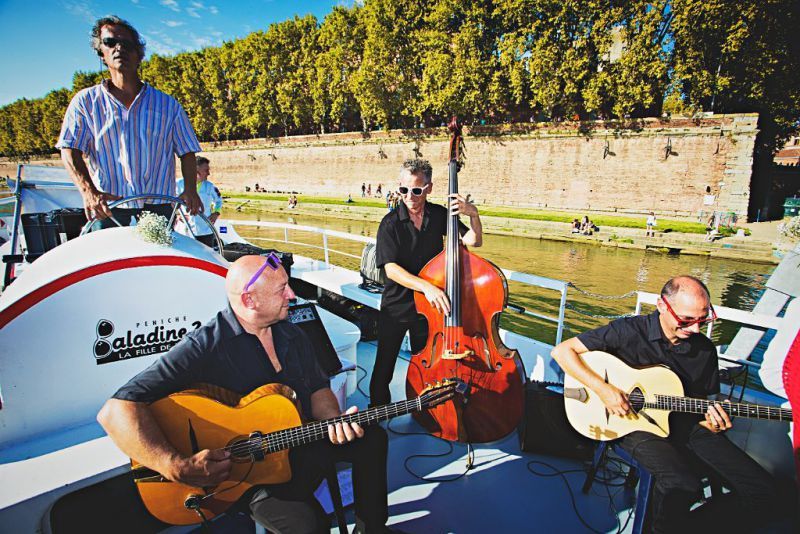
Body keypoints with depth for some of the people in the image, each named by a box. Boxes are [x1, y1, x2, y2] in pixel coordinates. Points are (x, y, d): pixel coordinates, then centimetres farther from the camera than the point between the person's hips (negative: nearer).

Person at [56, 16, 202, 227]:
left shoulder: (168, 104, 13)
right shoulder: (85, 101, 12)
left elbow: (187, 152, 10)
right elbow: (69, 150, 2)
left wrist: (190, 189, -8)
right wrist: (88, 191, -17)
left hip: (159, 211, 0)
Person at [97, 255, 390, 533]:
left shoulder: (293, 335, 2)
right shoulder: (204, 347, -21)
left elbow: (318, 388, 8)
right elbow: (115, 411, -26)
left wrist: (335, 421, -13)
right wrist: (177, 468, -36)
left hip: (303, 439, 7)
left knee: (372, 436, 2)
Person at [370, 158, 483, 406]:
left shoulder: (440, 215, -4)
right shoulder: (391, 223, -13)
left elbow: (473, 241, -5)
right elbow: (391, 269, -23)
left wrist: (473, 214, -24)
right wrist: (426, 286, -38)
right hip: (395, 307, -2)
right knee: (383, 369, 5)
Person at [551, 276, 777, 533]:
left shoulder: (705, 349, 0)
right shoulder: (629, 331, -16)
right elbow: (562, 351, -18)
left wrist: (712, 423, -12)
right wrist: (602, 388, -26)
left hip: (687, 424, 5)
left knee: (762, 489, -8)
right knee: (683, 485, -29)